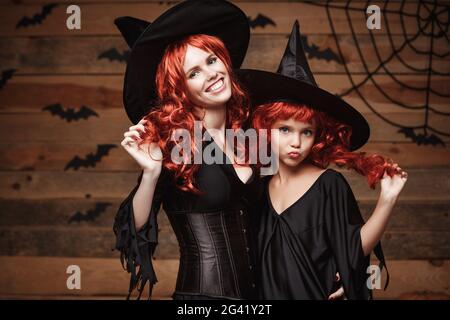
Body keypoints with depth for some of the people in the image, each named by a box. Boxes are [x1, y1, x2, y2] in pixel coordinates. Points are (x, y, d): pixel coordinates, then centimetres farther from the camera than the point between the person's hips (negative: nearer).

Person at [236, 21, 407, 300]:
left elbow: (355, 250, -17)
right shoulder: (261, 186, -4)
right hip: (268, 294, 4)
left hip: (316, 293, -3)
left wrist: (387, 201, -29)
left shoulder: (330, 185, -15)